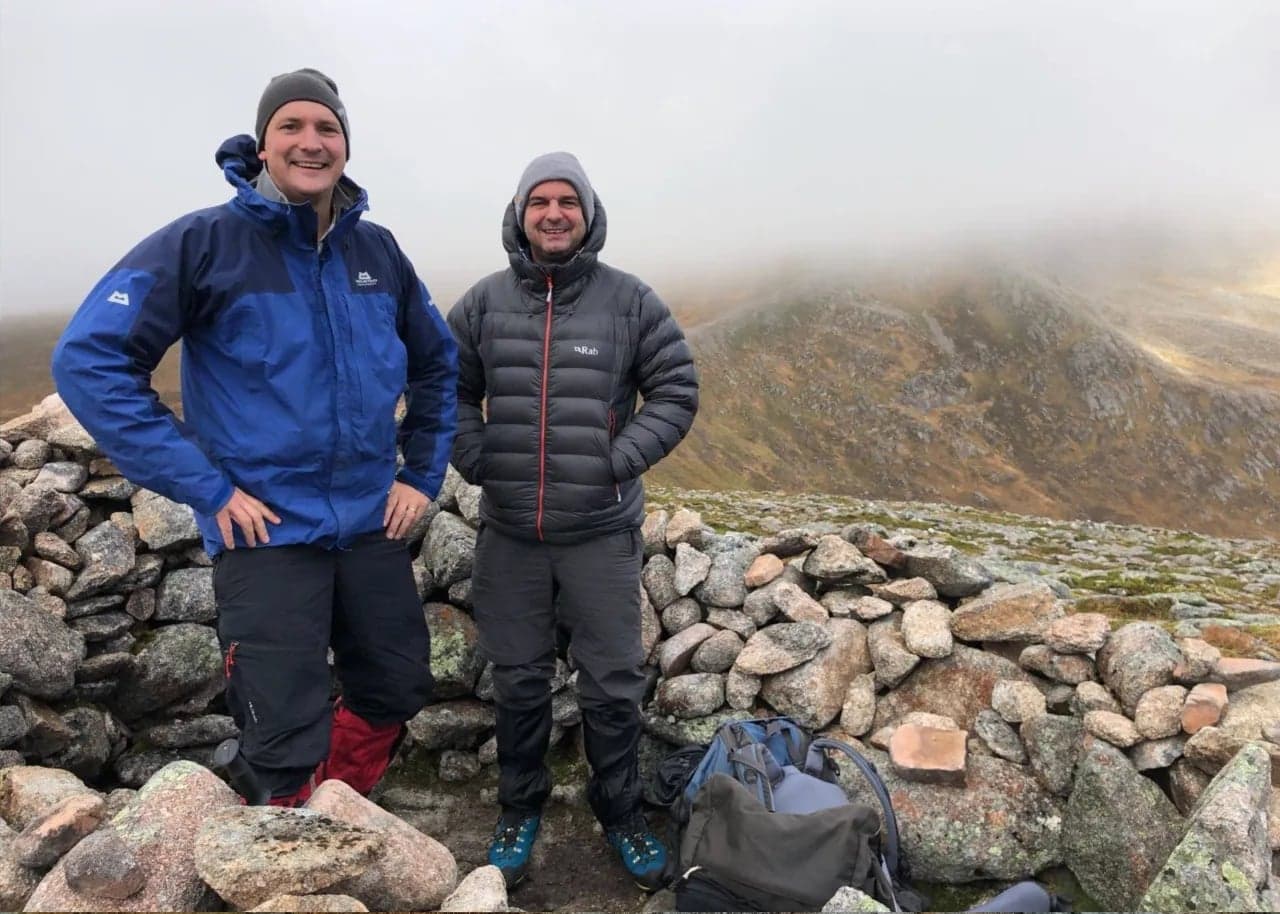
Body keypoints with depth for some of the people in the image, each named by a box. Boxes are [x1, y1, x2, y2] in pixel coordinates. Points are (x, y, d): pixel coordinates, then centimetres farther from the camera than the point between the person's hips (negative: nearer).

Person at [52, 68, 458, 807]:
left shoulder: (377, 249, 4)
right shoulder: (206, 241, -9)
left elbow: (438, 364, 17)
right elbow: (91, 359, -13)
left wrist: (424, 473, 8)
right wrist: (205, 487, -16)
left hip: (372, 523, 5)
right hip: (268, 530, -5)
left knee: (397, 692, 17)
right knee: (291, 741, 1)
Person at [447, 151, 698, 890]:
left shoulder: (630, 300, -3)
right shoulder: (484, 302, 2)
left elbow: (677, 392, 0)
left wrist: (622, 459, -10)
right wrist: (476, 460, -2)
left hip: (603, 532, -1)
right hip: (509, 533, 2)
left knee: (614, 685, 9)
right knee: (519, 682, 15)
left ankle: (621, 813, 31)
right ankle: (521, 809, 35)